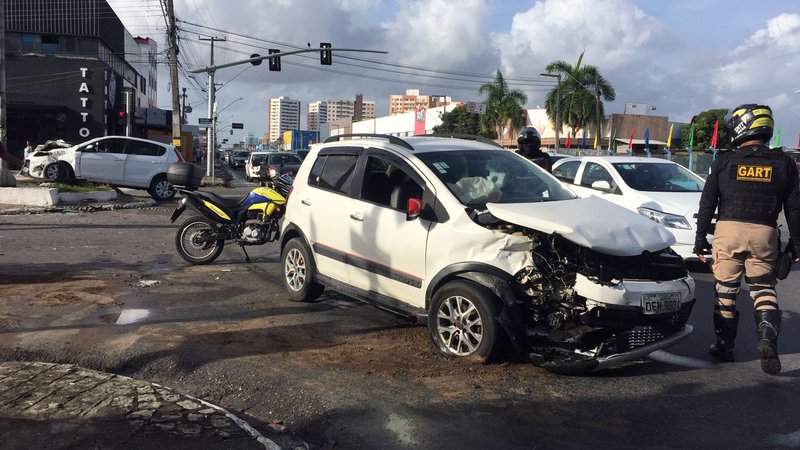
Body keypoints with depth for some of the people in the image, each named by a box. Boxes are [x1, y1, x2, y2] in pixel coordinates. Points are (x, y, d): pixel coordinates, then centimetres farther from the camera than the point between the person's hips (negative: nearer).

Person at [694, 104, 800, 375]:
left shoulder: (724, 162, 2)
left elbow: (707, 204, 1)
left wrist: (700, 238, 6)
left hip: (728, 230, -1)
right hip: (765, 234, 2)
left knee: (725, 291, 8)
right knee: (763, 290, 12)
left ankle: (725, 346, 15)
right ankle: (768, 339, -9)